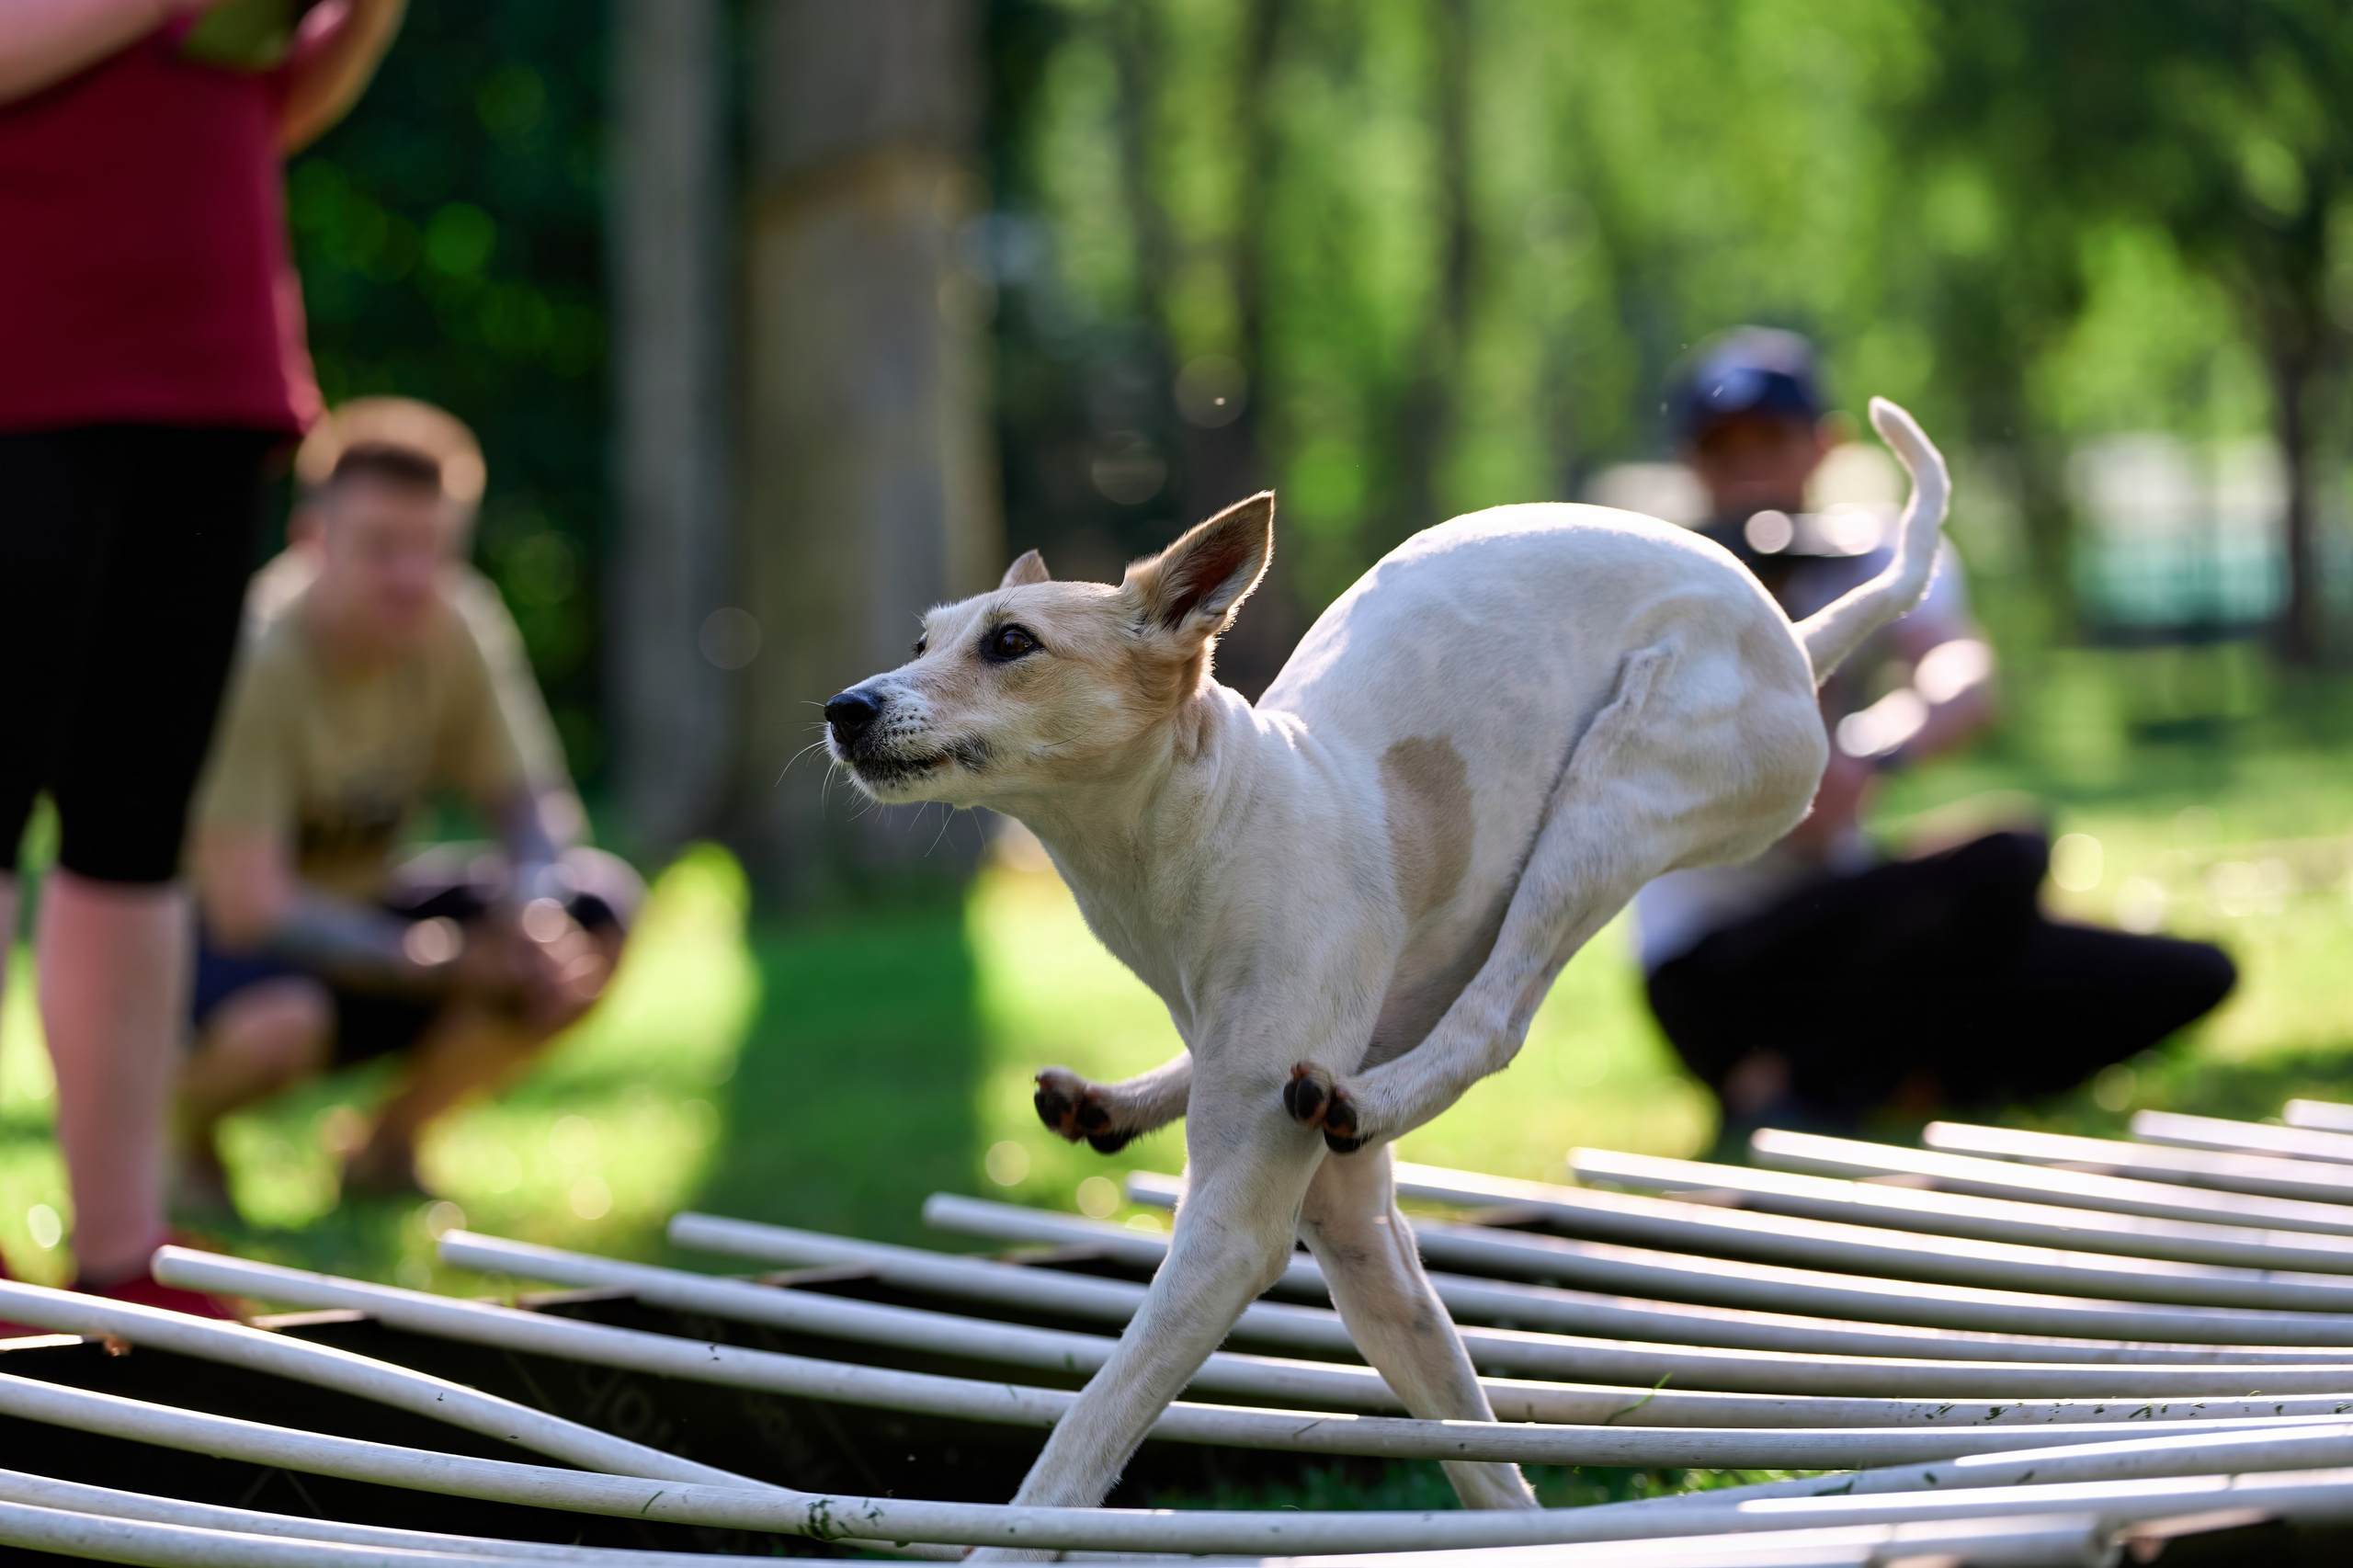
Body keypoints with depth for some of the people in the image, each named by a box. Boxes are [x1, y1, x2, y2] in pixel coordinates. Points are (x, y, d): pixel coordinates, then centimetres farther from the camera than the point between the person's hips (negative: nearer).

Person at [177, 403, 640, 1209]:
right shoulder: (260, 655, -27)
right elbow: (247, 906, -30)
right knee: (287, 1015, -40)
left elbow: (530, 805, -2)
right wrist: (453, 961, -30)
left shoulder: (451, 631, -10)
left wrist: (536, 915, -26)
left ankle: (388, 1143, 5)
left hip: (353, 908, 6)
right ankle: (182, 1124, -3)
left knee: (595, 908, -12)